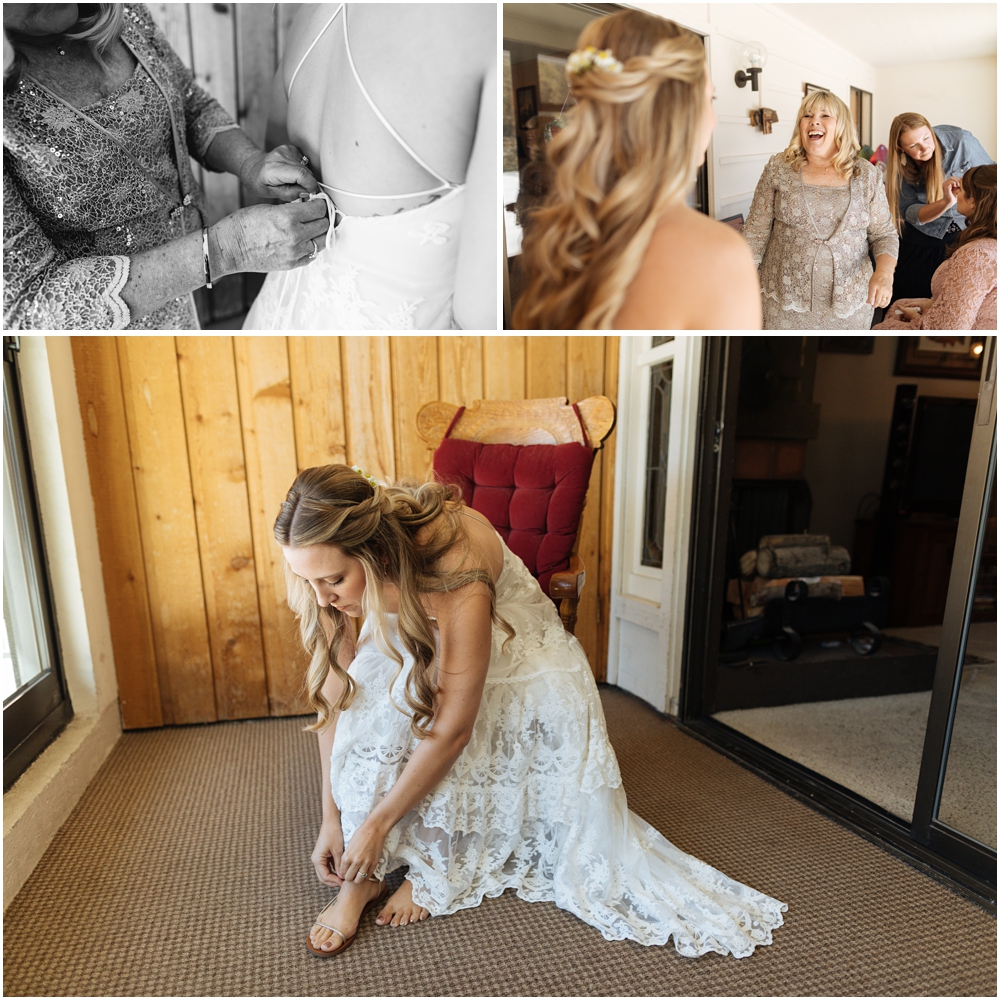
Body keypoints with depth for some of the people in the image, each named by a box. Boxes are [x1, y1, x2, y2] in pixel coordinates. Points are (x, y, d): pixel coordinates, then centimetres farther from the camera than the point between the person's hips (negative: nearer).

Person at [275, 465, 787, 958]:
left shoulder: (457, 577, -44)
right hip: (406, 642, 3)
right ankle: (362, 879, -7)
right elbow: (335, 689, -16)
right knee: (367, 703, -25)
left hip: (509, 647, -2)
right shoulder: (330, 563, -26)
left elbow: (451, 729, -32)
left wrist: (376, 825, -19)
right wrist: (331, 817, -12)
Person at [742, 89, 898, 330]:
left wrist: (884, 272, -15)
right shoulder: (778, 168, -1)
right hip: (785, 300, -2)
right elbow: (757, 231, -1)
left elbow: (884, 235, 5)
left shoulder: (867, 176, 2)